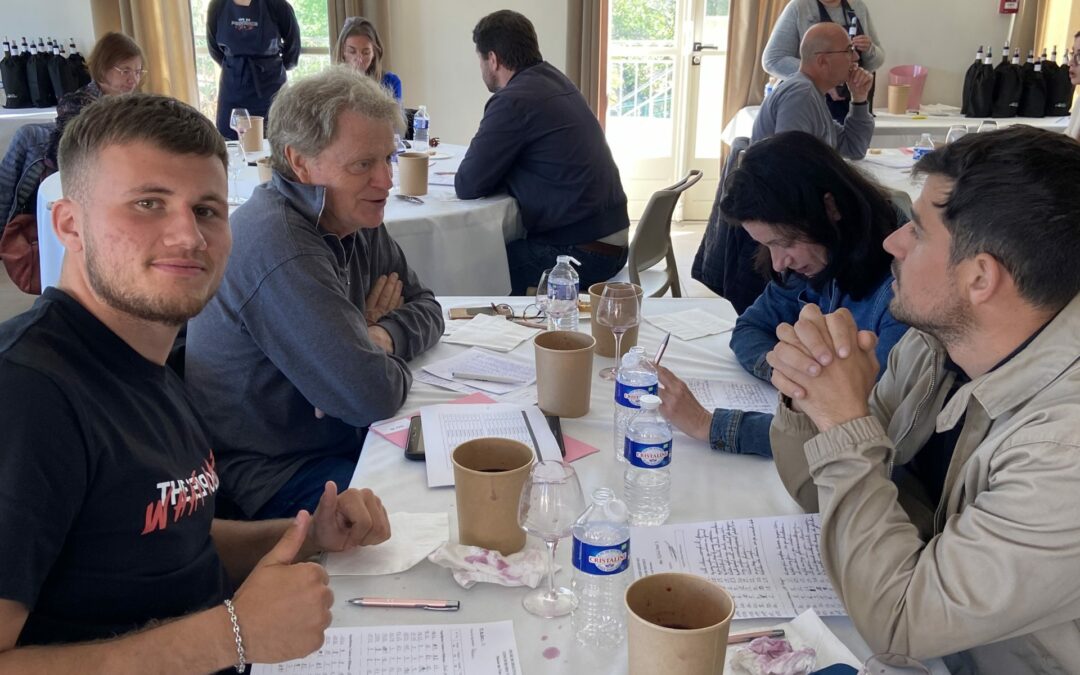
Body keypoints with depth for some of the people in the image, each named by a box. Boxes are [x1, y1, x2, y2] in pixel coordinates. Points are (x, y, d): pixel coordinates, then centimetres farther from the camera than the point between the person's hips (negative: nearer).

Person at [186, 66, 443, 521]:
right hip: (271, 475, -8)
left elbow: (426, 309, 9)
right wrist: (384, 350, -6)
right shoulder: (280, 247, -27)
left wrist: (380, 337, -13)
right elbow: (373, 395, -29)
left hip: (342, 439, 9)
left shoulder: (355, 218, 3)